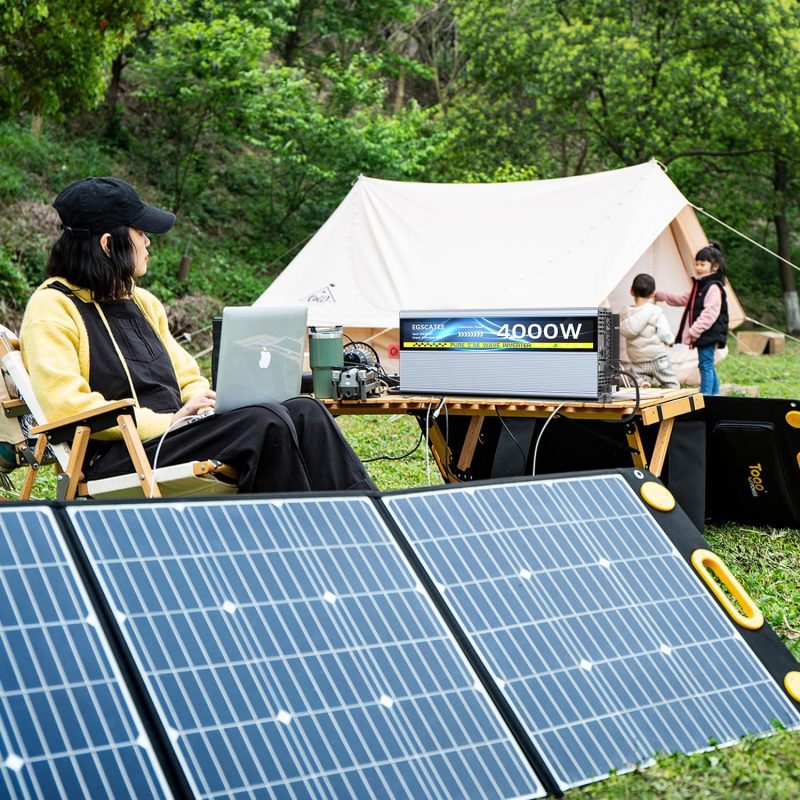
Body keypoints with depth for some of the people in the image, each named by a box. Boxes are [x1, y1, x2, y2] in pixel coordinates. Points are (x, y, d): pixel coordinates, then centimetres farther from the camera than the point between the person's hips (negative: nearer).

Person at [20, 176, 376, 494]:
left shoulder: (141, 303, 23)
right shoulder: (52, 308, -3)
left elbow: (187, 377, 27)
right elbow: (66, 407, -15)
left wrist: (204, 402, 1)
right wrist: (166, 422, -18)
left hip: (172, 434, 8)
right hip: (116, 459, -8)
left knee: (304, 411, -13)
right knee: (266, 422, -28)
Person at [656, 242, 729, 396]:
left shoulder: (714, 288, -15)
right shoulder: (699, 285, 17)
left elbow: (709, 314, -22)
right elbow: (683, 299, 30)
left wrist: (693, 332, -23)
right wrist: (660, 295, 29)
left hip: (708, 335, -10)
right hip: (702, 335, 10)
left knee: (706, 365, -10)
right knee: (709, 366, 14)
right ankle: (715, 395, 21)